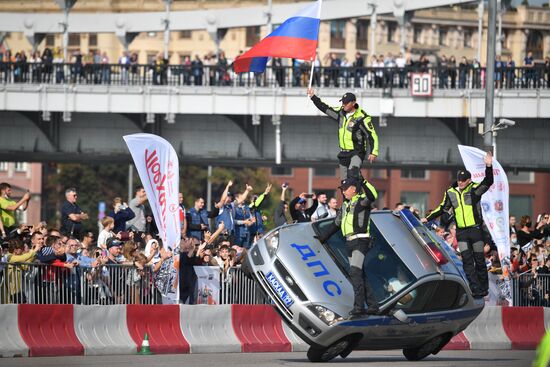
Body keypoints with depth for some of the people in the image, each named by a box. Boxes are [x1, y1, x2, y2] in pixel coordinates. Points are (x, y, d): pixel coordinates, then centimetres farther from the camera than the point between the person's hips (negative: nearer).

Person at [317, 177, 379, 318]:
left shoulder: (362, 201, -6)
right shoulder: (345, 205, 20)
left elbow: (373, 196, -30)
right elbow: (336, 224, 29)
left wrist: (364, 183, -39)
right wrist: (323, 237, 32)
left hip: (360, 242, -9)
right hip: (350, 243, 9)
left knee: (355, 272, -19)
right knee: (359, 275, 8)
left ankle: (358, 307, -21)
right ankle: (372, 306, 12)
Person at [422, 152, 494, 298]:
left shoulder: (474, 190, -3)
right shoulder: (451, 193, 9)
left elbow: (488, 182, -18)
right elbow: (443, 209, 19)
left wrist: (489, 167, -32)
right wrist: (428, 219, 18)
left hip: (476, 230, -3)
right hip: (461, 232, 3)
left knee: (479, 261, 3)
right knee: (467, 261, -7)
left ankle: (484, 288, 13)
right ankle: (475, 289, -9)